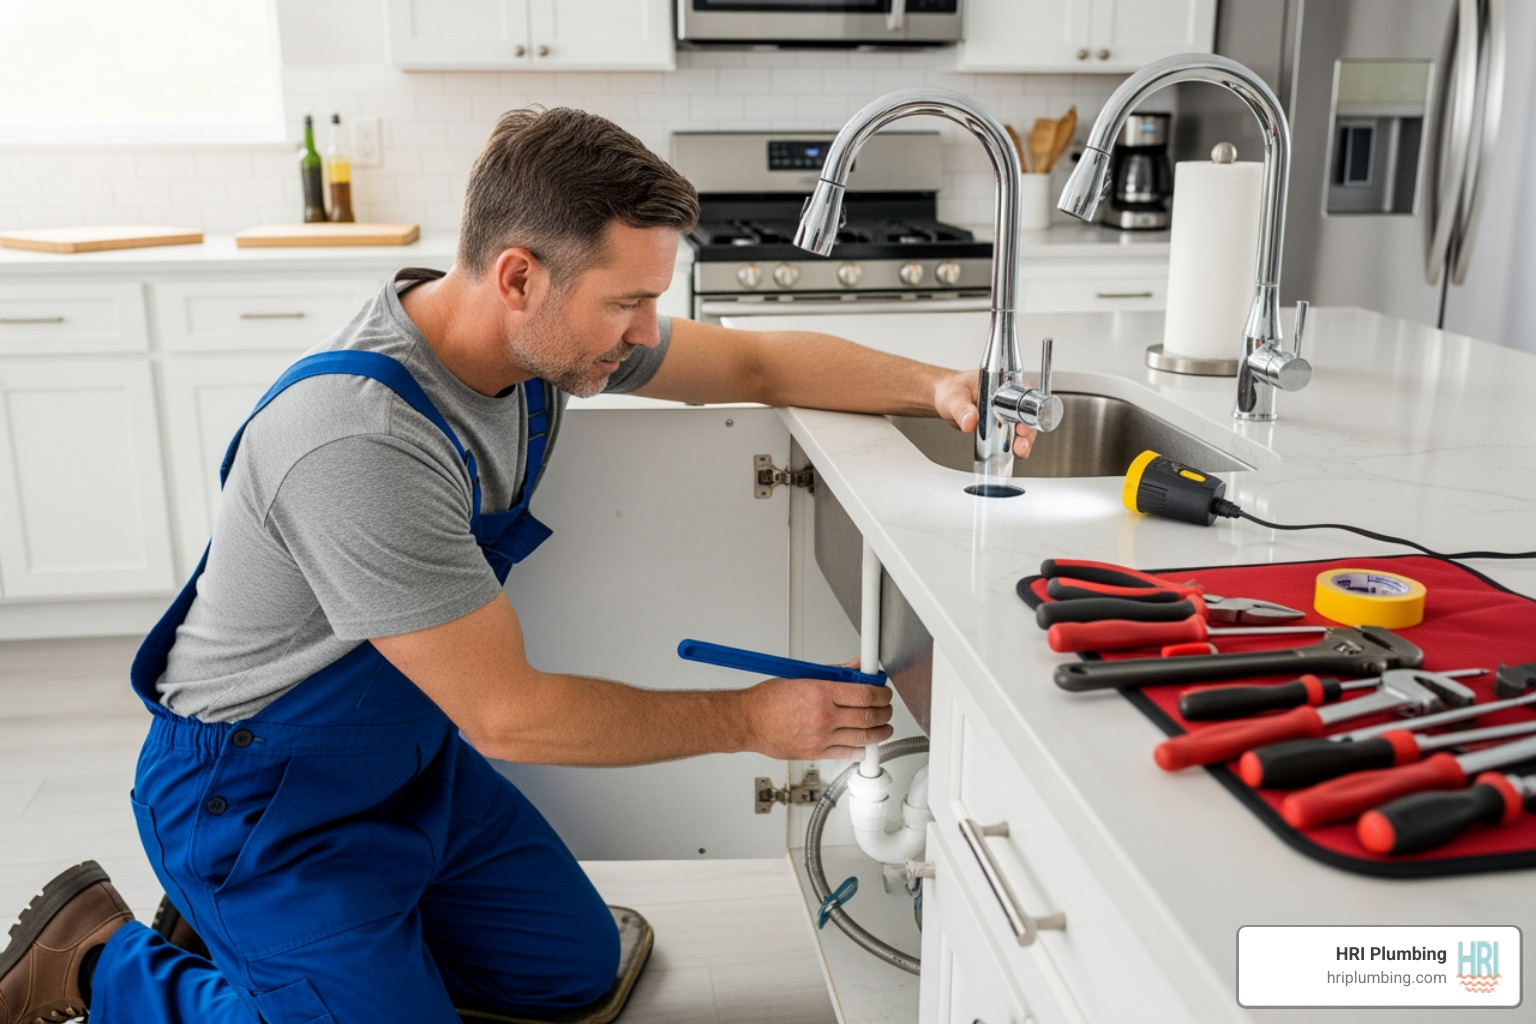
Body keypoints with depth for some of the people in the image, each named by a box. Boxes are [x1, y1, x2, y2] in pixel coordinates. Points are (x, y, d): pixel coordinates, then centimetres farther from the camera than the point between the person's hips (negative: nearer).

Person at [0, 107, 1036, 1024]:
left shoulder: (547, 329, -11)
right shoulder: (362, 442, -36)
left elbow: (757, 361, 1)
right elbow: (509, 715, -29)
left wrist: (933, 386, -13)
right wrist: (754, 720, -22)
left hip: (412, 755, 8)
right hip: (258, 796, -8)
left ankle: (246, 918, 25)